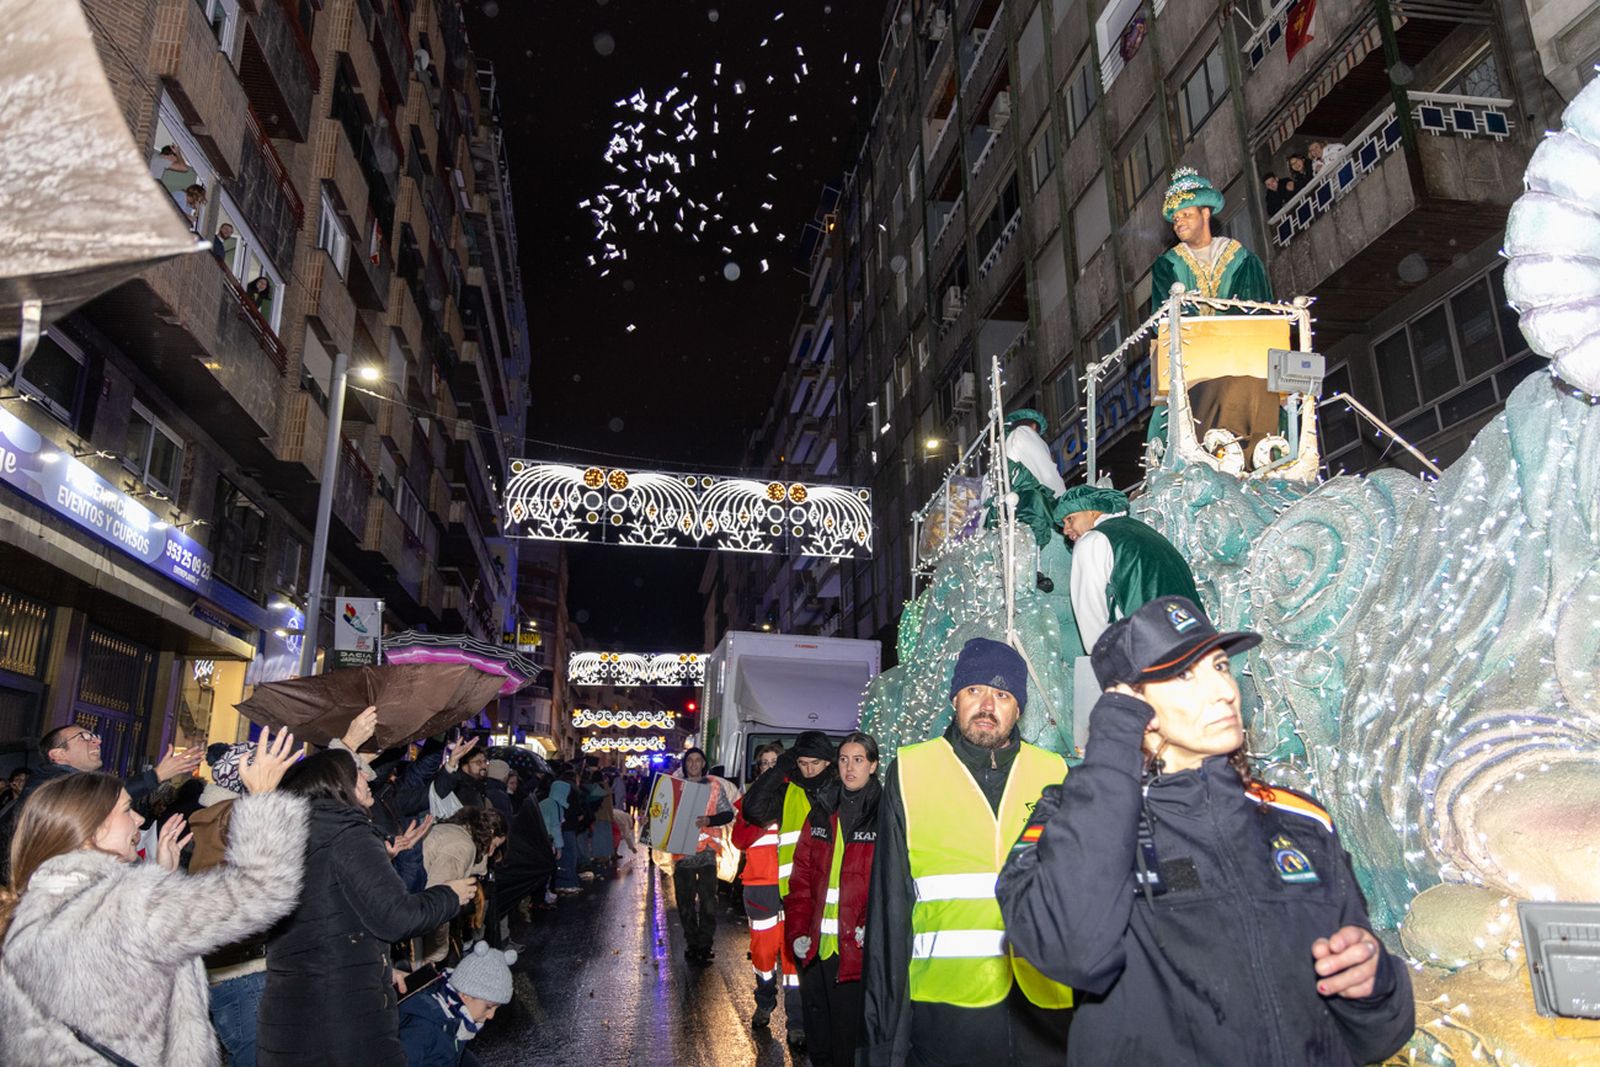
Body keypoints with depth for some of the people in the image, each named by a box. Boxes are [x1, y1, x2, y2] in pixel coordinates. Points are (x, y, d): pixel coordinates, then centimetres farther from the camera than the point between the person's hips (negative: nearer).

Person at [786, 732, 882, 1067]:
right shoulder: (821, 813, 10)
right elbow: (801, 877, 9)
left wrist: (872, 926, -20)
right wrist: (798, 931, 1)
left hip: (856, 948, -5)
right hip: (814, 947, 5)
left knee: (847, 1038, 5)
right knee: (817, 1036, 17)